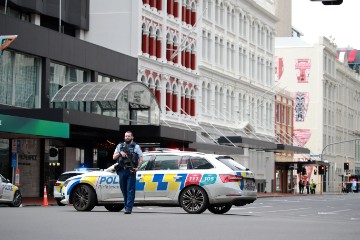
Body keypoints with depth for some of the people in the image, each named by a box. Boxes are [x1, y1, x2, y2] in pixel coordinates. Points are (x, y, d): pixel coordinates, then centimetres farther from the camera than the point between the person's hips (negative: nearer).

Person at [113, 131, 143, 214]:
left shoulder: (136, 147, 8)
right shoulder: (120, 146, 17)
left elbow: (141, 159, 2)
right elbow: (114, 157, 14)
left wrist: (137, 168, -12)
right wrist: (120, 153, -5)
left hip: (131, 171, -4)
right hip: (122, 170, 4)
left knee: (130, 190, -8)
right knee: (123, 189, 8)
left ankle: (128, 208, -12)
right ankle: (127, 205, 19)